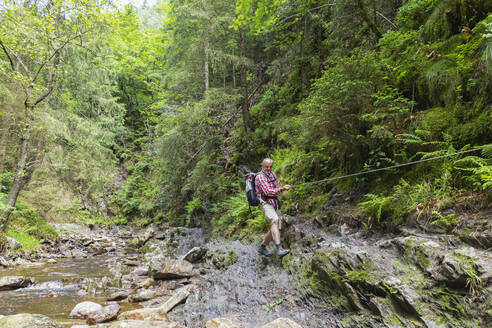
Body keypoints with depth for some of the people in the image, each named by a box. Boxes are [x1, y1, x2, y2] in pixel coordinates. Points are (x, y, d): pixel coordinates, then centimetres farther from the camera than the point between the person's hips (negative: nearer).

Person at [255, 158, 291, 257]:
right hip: (265, 202, -8)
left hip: (274, 203, 8)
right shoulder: (260, 177, -10)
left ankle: (262, 247, 21)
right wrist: (281, 189, -18)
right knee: (275, 220, -30)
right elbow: (268, 191, -20)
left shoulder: (272, 174, 15)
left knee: (276, 227, 5)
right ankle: (279, 249, -41)